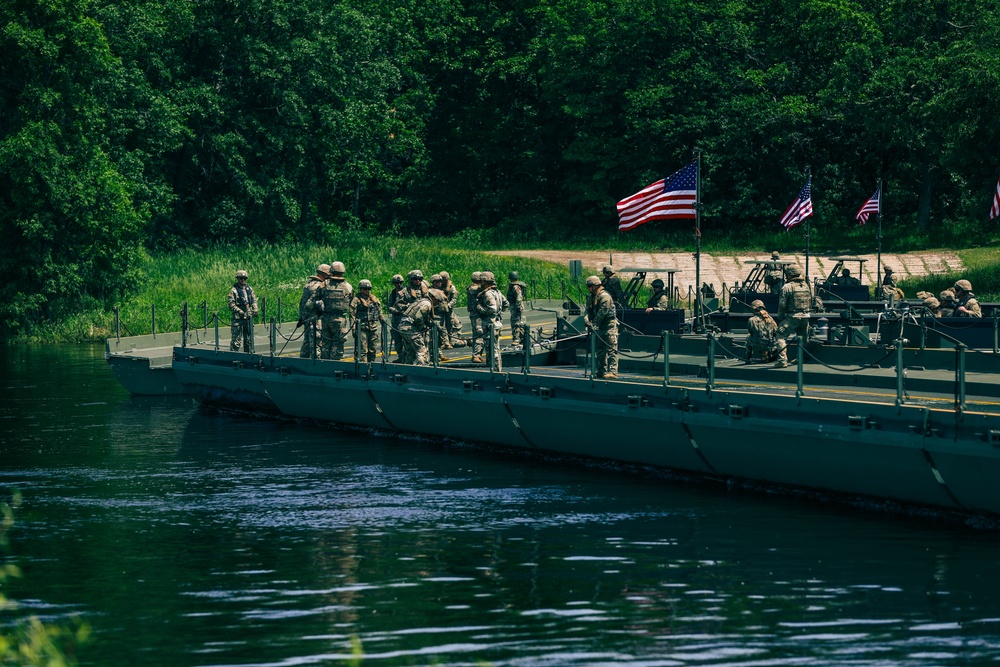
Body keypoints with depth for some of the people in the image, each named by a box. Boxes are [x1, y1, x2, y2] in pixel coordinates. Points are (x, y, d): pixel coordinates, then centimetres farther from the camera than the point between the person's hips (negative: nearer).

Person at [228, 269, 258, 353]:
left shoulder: (249, 289, 12)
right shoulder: (234, 291, -7)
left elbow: (254, 300, 18)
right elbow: (231, 304, -12)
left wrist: (255, 309, 2)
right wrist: (239, 311, -21)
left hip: (249, 317, 6)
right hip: (238, 318, -6)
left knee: (249, 338, 14)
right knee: (236, 339, -9)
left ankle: (249, 353, 23)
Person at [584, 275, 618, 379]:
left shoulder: (604, 296, -16)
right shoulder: (591, 297, 13)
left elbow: (602, 312, -22)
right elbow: (589, 310, 10)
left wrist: (594, 323, -23)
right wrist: (586, 318, -11)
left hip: (609, 326, -10)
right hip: (600, 327, 10)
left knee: (611, 350, -12)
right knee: (599, 350, 13)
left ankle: (612, 371, -17)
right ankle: (601, 371, 21)